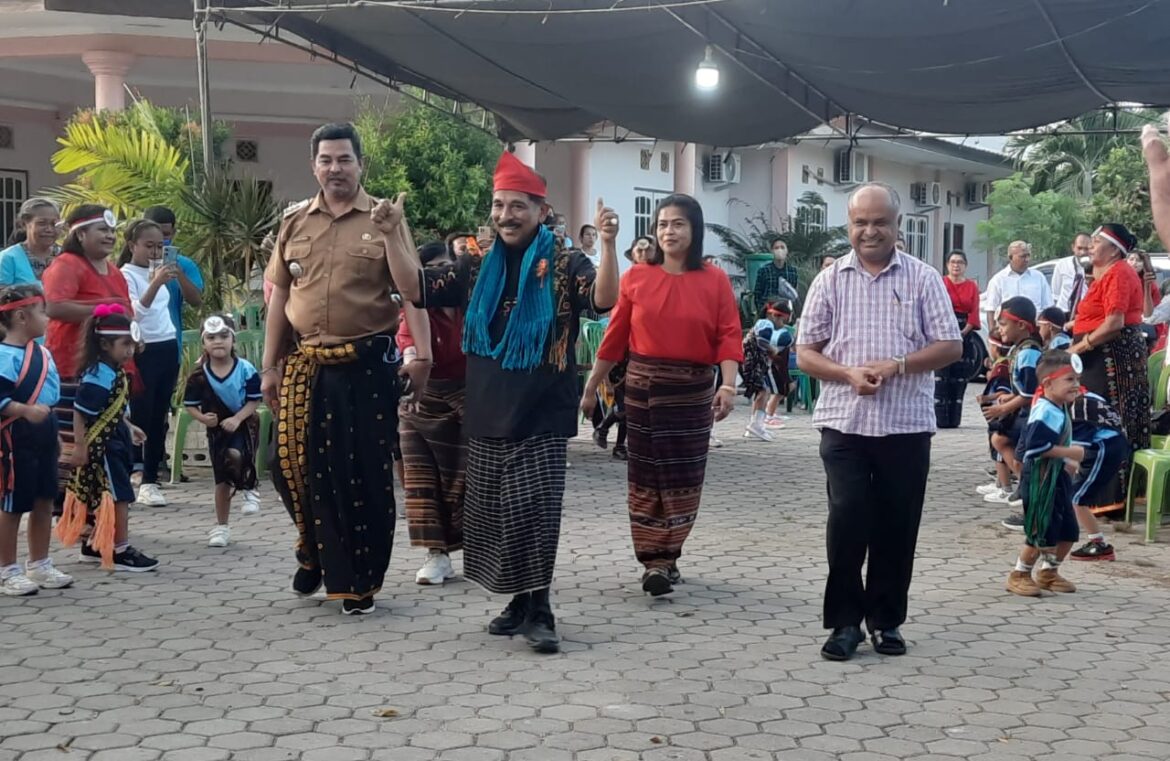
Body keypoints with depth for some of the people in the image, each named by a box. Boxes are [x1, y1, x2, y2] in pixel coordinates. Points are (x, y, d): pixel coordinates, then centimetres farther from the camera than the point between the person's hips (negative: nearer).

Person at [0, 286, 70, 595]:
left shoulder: (41, 351, 11)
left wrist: (53, 431, 23)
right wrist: (26, 410, -36)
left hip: (43, 436, 9)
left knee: (44, 501, 14)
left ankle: (39, 565, 26)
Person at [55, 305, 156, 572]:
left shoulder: (116, 372, 7)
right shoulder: (98, 376, -22)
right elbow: (80, 413, -22)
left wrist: (128, 427, 19)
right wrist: (80, 447, -22)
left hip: (115, 441, 10)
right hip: (101, 445, -10)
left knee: (105, 496, 17)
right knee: (120, 496, -6)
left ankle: (95, 544, 28)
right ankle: (120, 550, 1)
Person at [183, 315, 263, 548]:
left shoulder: (246, 369, -14)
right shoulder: (199, 376, -11)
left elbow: (254, 401, -10)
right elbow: (190, 404, -2)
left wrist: (237, 419, -22)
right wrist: (203, 418, -21)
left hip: (244, 424, -2)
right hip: (216, 429, 3)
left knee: (235, 455, -32)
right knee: (222, 478, 7)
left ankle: (249, 488, -1)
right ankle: (221, 526, 21)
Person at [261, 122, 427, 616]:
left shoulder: (384, 219, -1)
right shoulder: (295, 222, 8)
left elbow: (411, 290, -9)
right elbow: (279, 296, 12)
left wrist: (388, 233, -19)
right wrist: (270, 366, 9)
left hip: (367, 365, -3)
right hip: (305, 366, 3)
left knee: (365, 475, 2)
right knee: (296, 465, 6)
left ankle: (361, 581, 15)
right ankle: (315, 553, 33)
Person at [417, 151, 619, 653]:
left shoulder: (564, 266, -4)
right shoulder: (478, 269, 10)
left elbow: (605, 300, -20)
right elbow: (417, 287, 11)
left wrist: (608, 245, -34)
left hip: (541, 416, -5)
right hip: (486, 415, 5)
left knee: (533, 512, -11)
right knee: (494, 513, 9)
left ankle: (539, 610, -1)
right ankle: (520, 601, 22)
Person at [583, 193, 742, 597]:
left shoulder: (715, 280, -2)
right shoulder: (636, 277, 1)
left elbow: (728, 337, -7)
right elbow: (615, 337, 4)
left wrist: (728, 385, -21)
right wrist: (591, 387, 6)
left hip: (692, 390, -1)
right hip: (642, 386, 1)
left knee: (683, 477, 3)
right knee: (645, 475, 2)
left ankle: (666, 556, 15)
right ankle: (655, 561, 9)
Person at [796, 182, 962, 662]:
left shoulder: (923, 278, 3)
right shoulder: (830, 280, 5)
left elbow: (951, 347, 0)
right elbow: (805, 354, 4)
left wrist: (897, 364, -15)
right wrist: (849, 374, -15)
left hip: (907, 424, 0)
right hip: (844, 423, 0)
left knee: (896, 525, 6)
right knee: (847, 520, -4)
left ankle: (885, 619, 20)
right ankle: (845, 620, 8)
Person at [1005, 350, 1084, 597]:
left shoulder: (1060, 410, 11)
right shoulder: (1045, 412, -20)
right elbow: (1036, 446, -28)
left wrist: (1067, 463, 8)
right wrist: (1070, 453, -22)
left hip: (1059, 479, 10)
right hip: (1040, 481, -10)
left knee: (1068, 531, 13)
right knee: (1041, 533, -4)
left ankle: (1049, 572, 30)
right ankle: (1019, 575, 12)